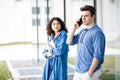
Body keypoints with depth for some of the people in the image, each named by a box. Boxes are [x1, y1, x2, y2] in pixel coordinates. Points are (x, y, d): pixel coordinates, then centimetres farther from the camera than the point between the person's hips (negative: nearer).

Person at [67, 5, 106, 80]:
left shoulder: (97, 33, -15)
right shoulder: (82, 31, 10)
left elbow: (98, 56, -19)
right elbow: (69, 42, 13)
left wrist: (90, 73, -20)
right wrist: (74, 28, 1)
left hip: (90, 71, -8)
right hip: (78, 71, 8)